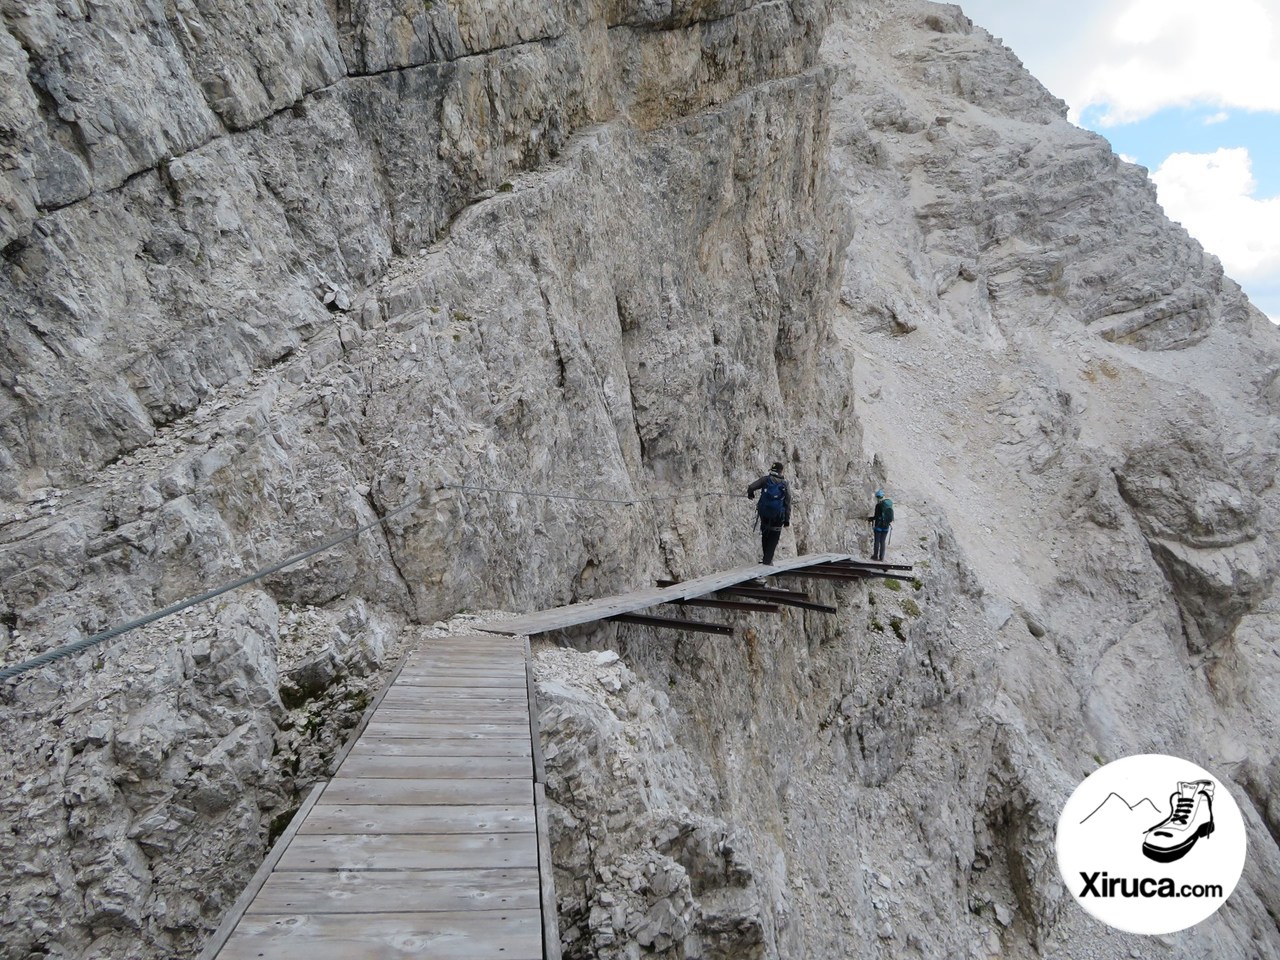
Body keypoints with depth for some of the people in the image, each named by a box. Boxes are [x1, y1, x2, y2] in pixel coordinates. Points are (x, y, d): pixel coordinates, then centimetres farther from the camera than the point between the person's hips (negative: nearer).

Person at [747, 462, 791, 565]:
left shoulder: (766, 479, -6)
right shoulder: (785, 485, -3)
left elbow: (751, 487, -14)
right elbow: (788, 504, -4)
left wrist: (750, 494, 10)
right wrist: (787, 519, 2)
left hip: (764, 513, 1)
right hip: (778, 517, -1)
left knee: (765, 535, 21)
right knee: (773, 538, 11)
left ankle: (766, 557, 29)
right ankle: (767, 560, 9)